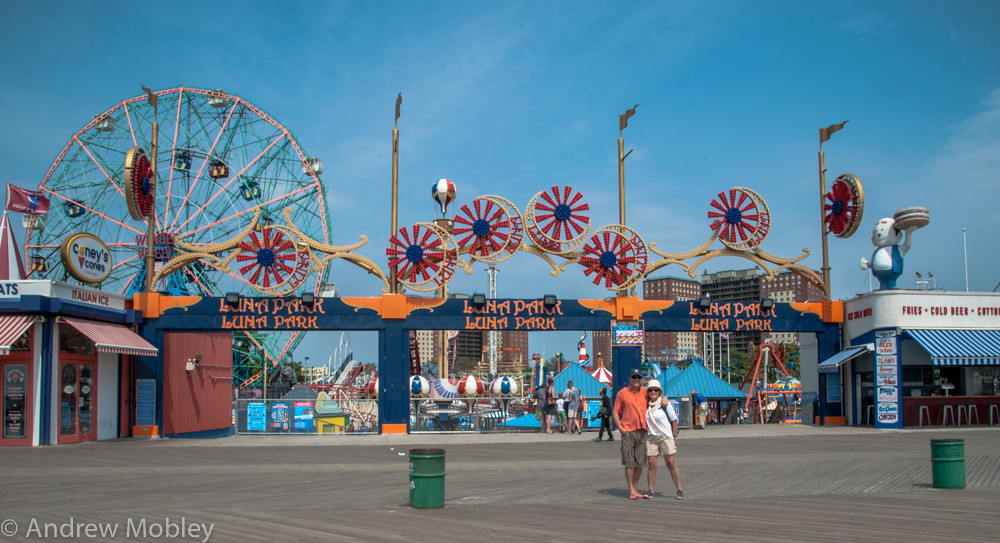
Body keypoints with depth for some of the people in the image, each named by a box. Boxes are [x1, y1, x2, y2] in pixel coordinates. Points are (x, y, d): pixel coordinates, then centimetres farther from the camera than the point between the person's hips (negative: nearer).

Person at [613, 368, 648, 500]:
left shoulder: (645, 392, 11)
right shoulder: (622, 393, 2)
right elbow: (615, 412, 2)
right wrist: (620, 427, -9)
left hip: (642, 431, 4)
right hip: (628, 431, -4)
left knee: (640, 463, 6)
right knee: (629, 462, -3)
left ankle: (635, 488, 17)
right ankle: (631, 490, 3)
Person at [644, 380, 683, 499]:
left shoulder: (665, 404, -5)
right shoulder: (646, 405, 4)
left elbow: (674, 420, 1)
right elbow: (644, 421, 18)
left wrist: (674, 437, 0)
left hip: (665, 437, -3)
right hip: (651, 437, 3)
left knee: (671, 464, -2)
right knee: (651, 464, -1)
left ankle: (680, 490, 7)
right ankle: (651, 491, 6)